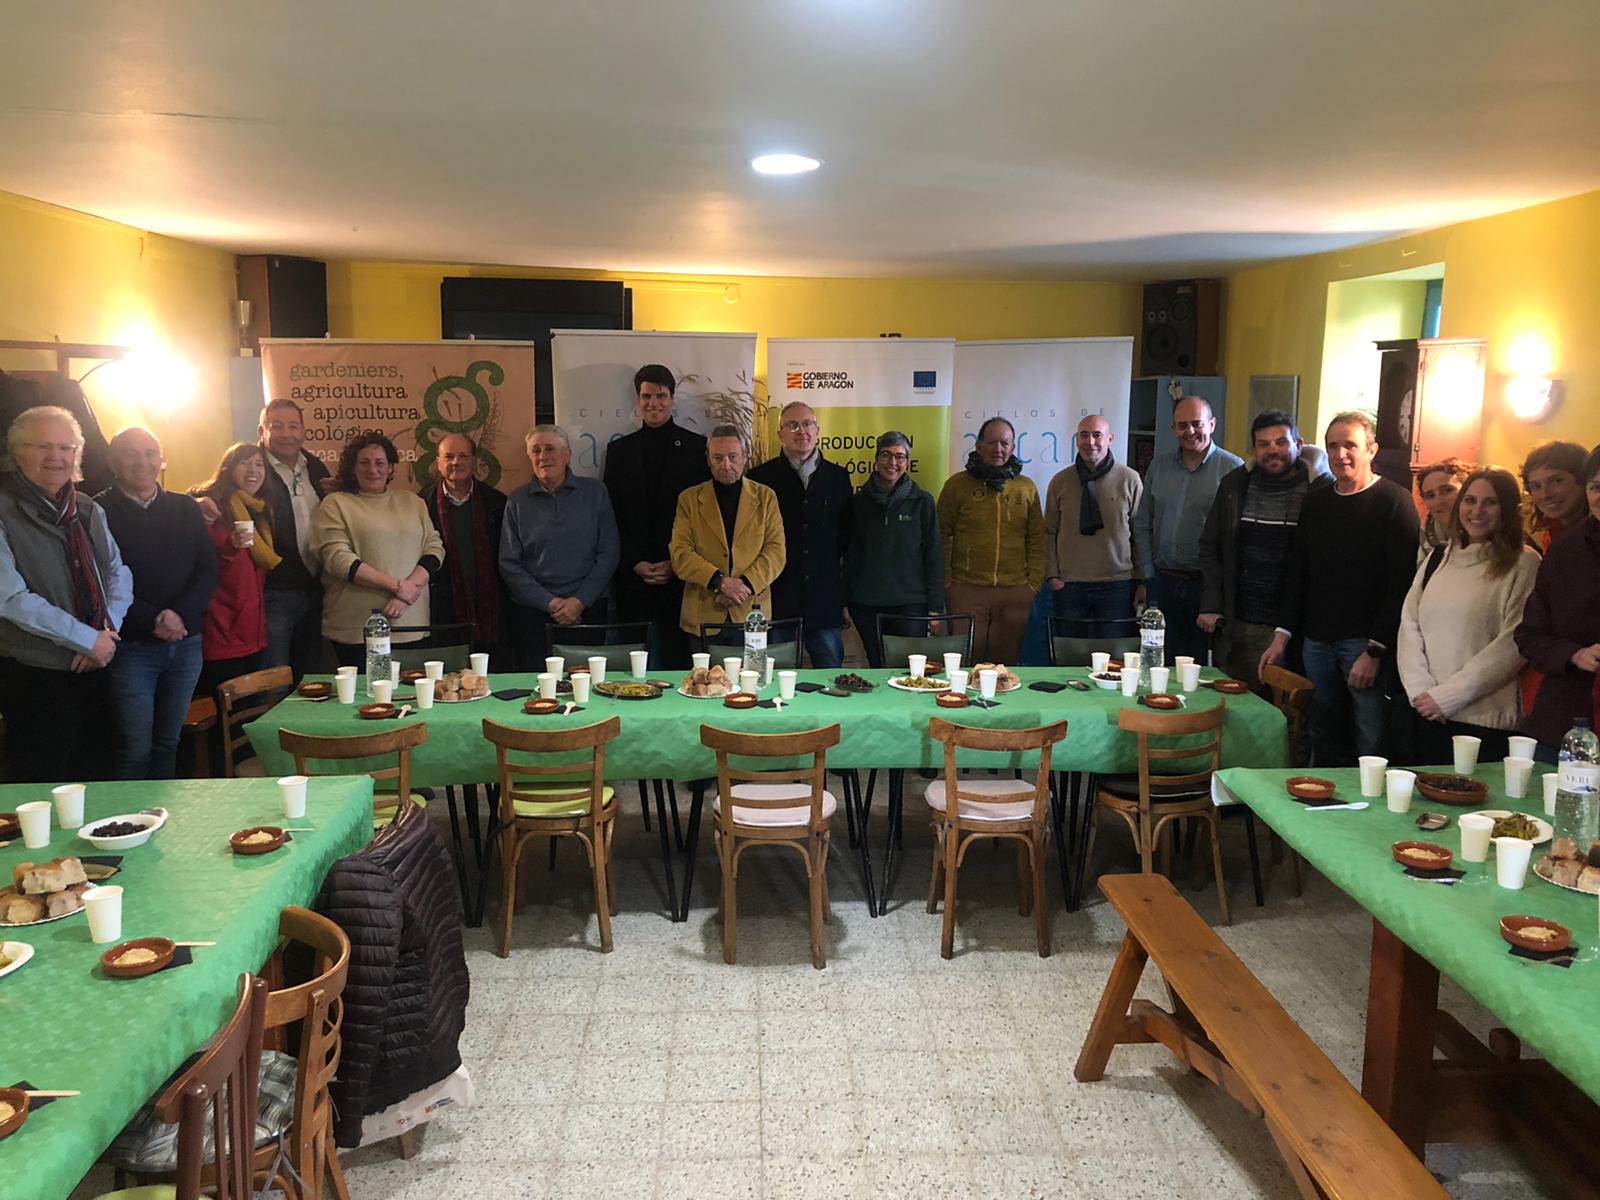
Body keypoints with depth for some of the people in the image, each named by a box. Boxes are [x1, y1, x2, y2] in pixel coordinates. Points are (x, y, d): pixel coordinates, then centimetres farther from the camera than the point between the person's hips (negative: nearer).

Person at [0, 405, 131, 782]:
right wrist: (87, 638, -16)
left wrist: (108, 632, -7)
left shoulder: (89, 512, 11)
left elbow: (119, 575, 12)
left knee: (92, 778, 15)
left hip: (94, 668, 6)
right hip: (35, 676, -6)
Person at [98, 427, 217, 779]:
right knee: (135, 750, -4)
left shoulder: (185, 508, 11)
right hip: (131, 647, -4)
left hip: (185, 642, 4)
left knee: (168, 743, 12)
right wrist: (151, 620, -18)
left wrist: (181, 615, -11)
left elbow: (208, 570, 5)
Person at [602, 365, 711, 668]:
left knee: (677, 654, -1)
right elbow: (612, 514, 7)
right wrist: (635, 563, -4)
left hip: (679, 572, -2)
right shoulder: (619, 450, 10)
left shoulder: (697, 447, 4)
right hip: (632, 574, 2)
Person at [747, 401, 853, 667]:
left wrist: (847, 596, 10)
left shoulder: (838, 477, 10)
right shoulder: (760, 477, 2)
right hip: (776, 602, -2)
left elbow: (846, 536, 12)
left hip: (825, 604, 2)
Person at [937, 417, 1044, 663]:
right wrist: (946, 582, -1)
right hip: (967, 590, -2)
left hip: (1015, 592, 2)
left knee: (1006, 662, 7)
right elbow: (943, 537, 4)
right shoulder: (957, 484, 4)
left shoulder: (1026, 488, 11)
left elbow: (1037, 539, 11)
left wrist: (1034, 583, 4)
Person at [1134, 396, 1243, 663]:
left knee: (1204, 665, 2)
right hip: (1163, 581, 4)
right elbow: (1143, 526, 13)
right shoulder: (1159, 467, 10)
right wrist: (1146, 578, 8)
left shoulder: (1233, 469, -4)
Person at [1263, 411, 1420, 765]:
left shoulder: (1394, 501, -5)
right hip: (1318, 640, 6)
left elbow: (1401, 582, -11)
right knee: (1324, 745, 10)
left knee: (1370, 747, -5)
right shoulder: (1315, 502, 13)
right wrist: (1283, 634, 8)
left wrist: (1375, 650, -16)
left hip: (1366, 642, -6)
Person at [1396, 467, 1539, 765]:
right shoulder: (1438, 558, 11)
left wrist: (1447, 696, -13)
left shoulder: (1523, 564, -4)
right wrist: (1420, 690, -7)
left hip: (1486, 720, -5)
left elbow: (1513, 644, -11)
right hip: (1427, 715, 5)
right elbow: (1410, 624, 6)